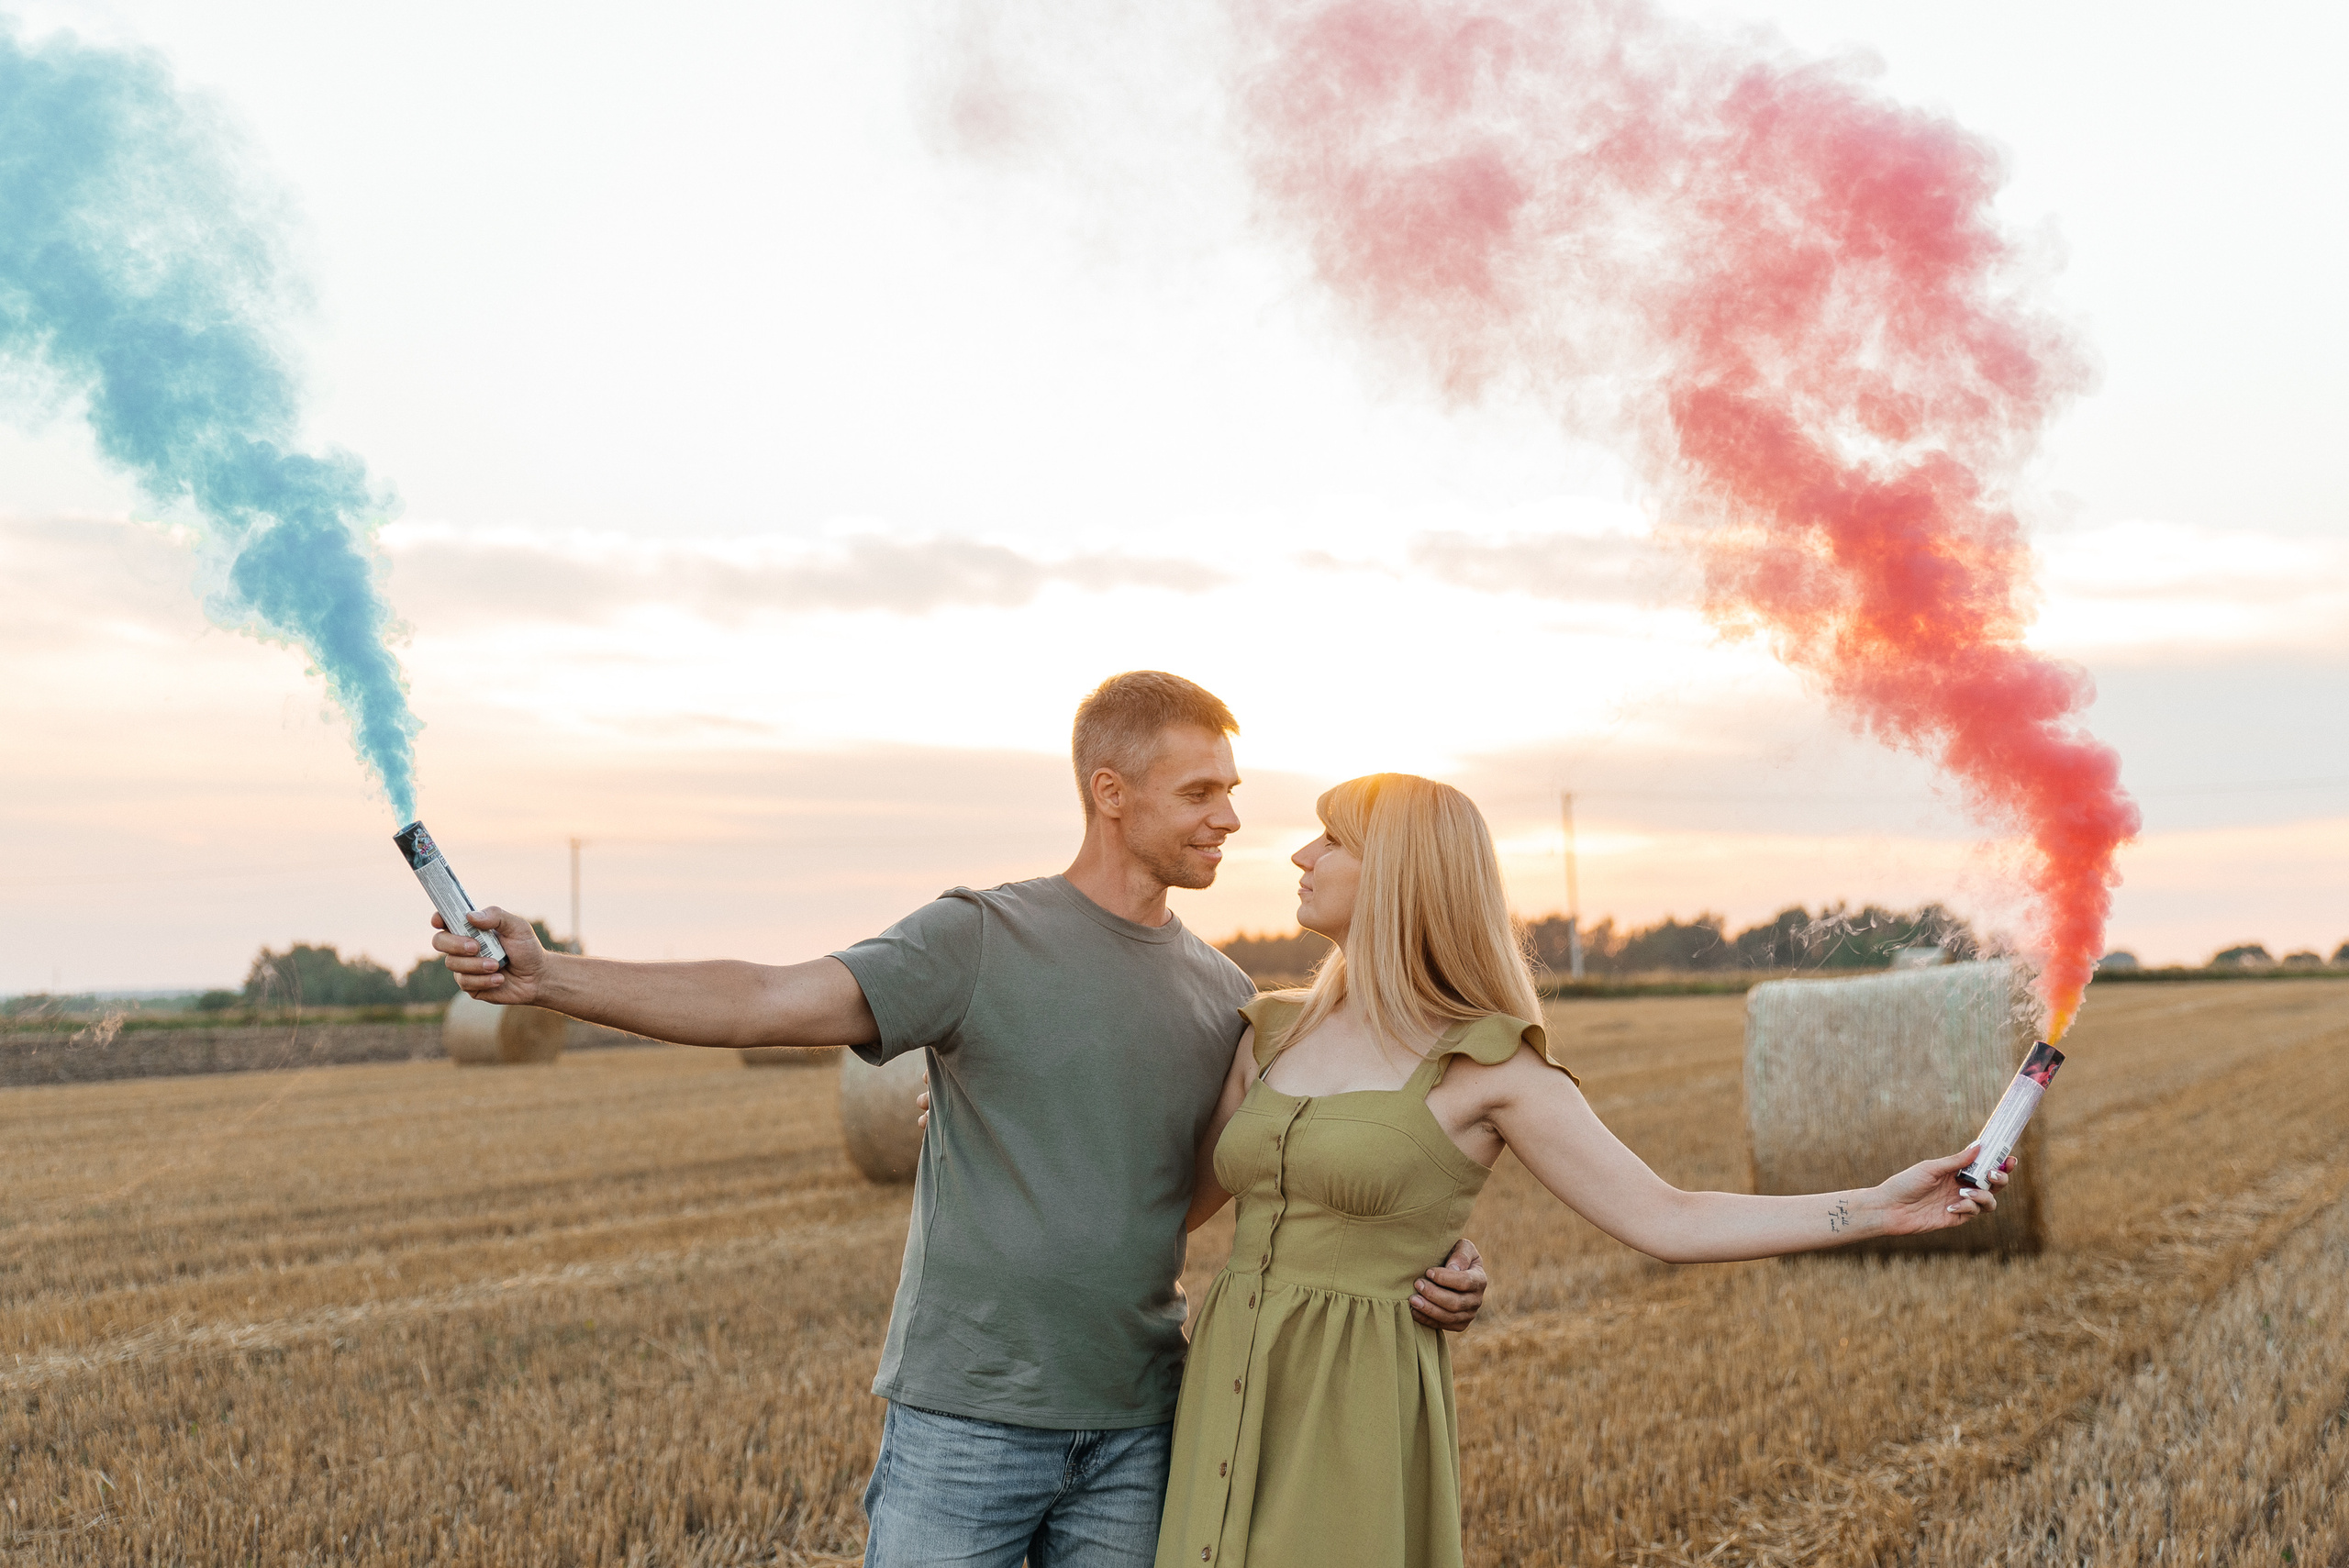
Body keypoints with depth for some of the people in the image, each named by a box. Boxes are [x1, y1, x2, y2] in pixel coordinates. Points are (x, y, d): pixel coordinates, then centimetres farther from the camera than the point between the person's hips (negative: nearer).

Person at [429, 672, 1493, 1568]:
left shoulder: (1223, 995, 8)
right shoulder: (979, 942, -8)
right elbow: (767, 1004, -17)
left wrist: (1428, 1257, -5)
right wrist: (544, 978, -27)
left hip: (1135, 1439, 4)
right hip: (965, 1416, -4)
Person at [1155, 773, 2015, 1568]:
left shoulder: (1487, 1063, -6)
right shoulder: (1275, 1030, 9)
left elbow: (1667, 1221, -7)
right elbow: (1190, 1192, 18)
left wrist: (1875, 1209, -14)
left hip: (1359, 1420, -5)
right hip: (1228, 1394, 5)